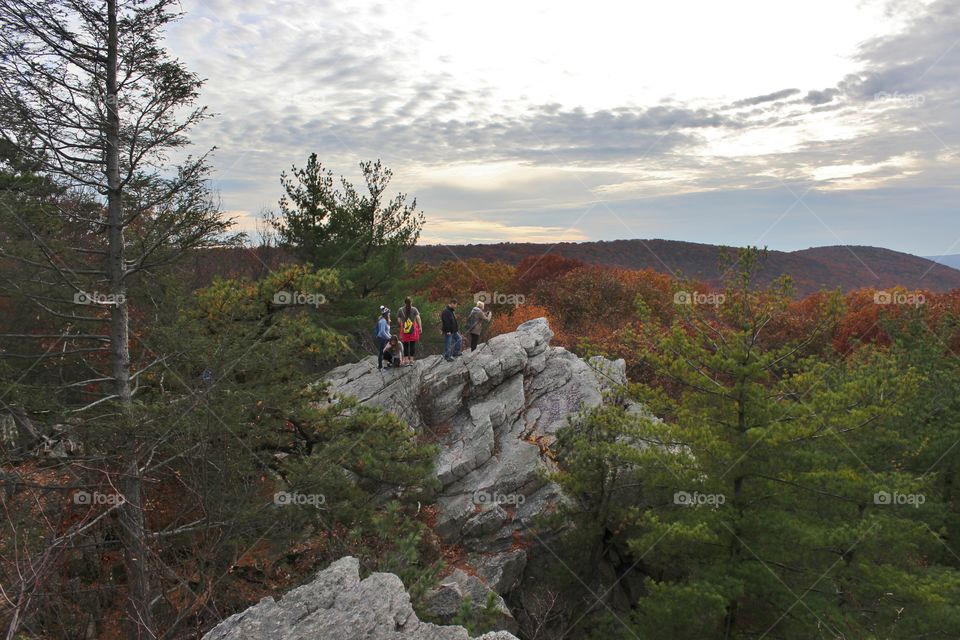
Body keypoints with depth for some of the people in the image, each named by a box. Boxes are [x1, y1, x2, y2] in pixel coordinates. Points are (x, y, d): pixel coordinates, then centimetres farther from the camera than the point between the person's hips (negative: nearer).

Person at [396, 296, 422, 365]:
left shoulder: (400, 310, 3)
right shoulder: (414, 309, 1)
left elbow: (398, 320, 2)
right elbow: (418, 318, -8)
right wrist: (420, 327, -6)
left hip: (404, 329, 0)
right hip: (413, 329, 0)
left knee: (405, 345, 6)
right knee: (413, 344, 6)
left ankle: (406, 359, 6)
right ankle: (411, 359, 7)